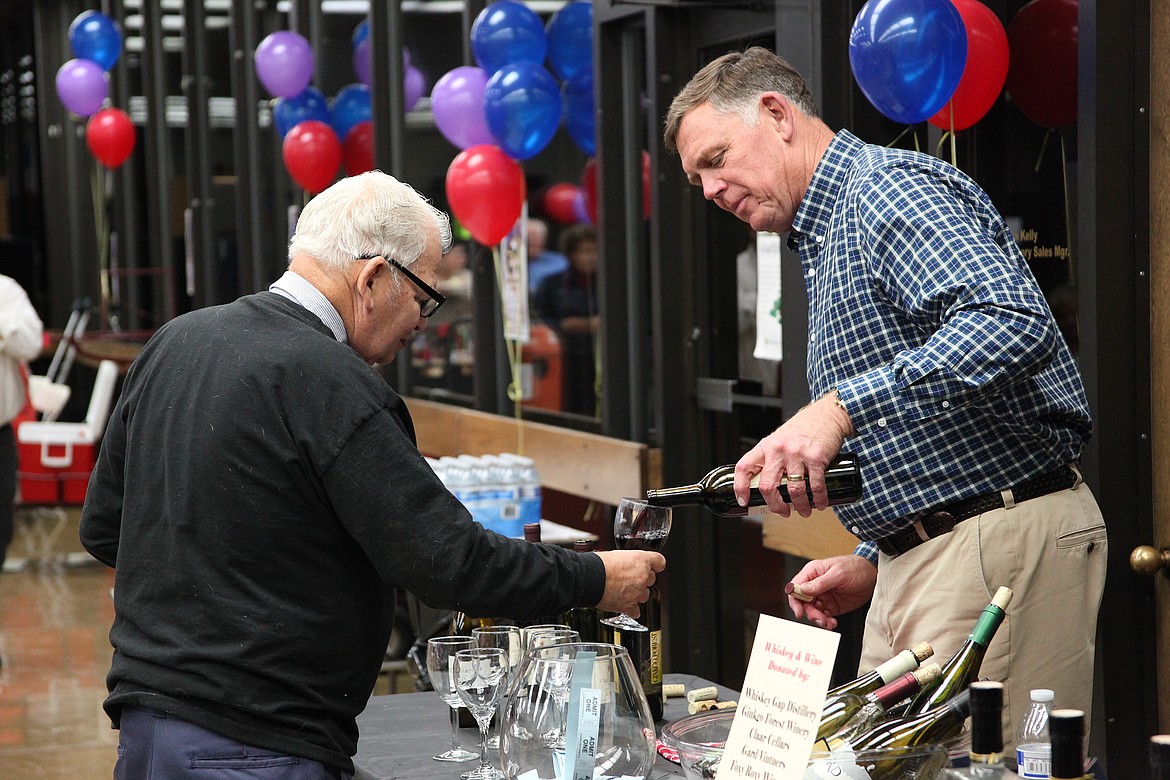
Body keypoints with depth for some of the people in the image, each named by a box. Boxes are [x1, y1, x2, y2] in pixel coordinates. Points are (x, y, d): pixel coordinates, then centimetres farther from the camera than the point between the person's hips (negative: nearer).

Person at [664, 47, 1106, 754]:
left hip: (1004, 539, -10)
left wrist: (841, 407, -31)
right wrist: (873, 563, 15)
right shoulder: (828, 241, 23)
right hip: (916, 553, 10)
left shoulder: (889, 187, -10)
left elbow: (1013, 322, -28)